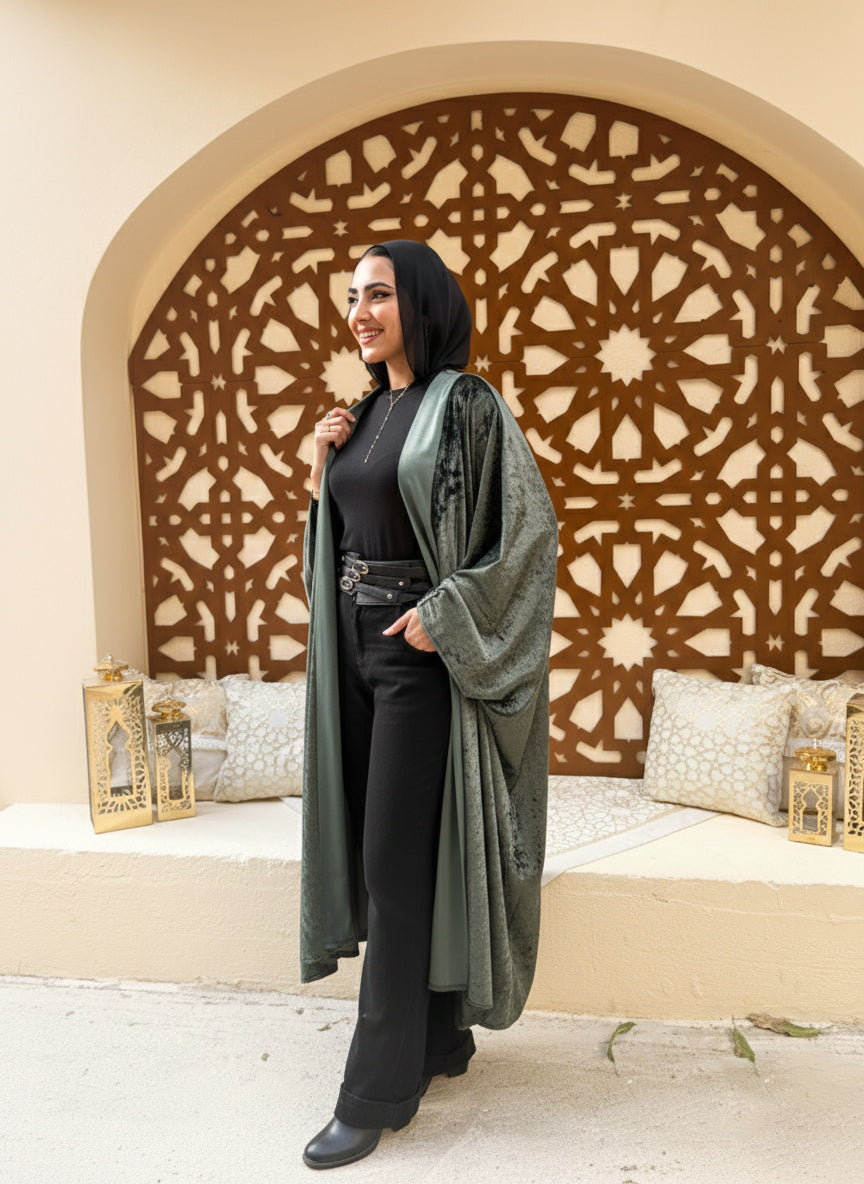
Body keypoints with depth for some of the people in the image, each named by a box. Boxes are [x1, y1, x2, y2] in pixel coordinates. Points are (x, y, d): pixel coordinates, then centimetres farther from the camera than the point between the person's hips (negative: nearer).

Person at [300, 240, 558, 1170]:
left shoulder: (466, 406, -8)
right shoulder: (366, 412, 14)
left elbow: (529, 531, -12)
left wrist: (443, 614, -17)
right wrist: (322, 469, 2)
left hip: (424, 652, -8)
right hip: (358, 645, 8)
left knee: (396, 860, -3)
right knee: (383, 848, 13)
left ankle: (379, 1087, 13)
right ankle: (440, 1034, 31)